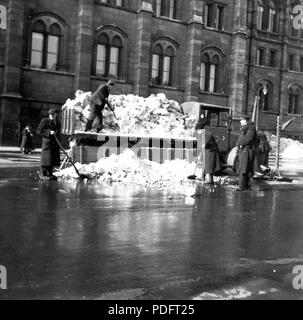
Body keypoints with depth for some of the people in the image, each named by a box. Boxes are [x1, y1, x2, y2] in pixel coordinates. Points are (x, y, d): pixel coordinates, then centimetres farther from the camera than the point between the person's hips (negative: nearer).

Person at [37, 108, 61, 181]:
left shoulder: (57, 123, 16)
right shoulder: (45, 121, -4)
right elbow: (39, 131, -11)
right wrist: (49, 132, -19)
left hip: (55, 144, 7)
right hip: (47, 143, -7)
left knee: (53, 159, 6)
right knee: (46, 159, -7)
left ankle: (50, 174, 15)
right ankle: (44, 174, 1)